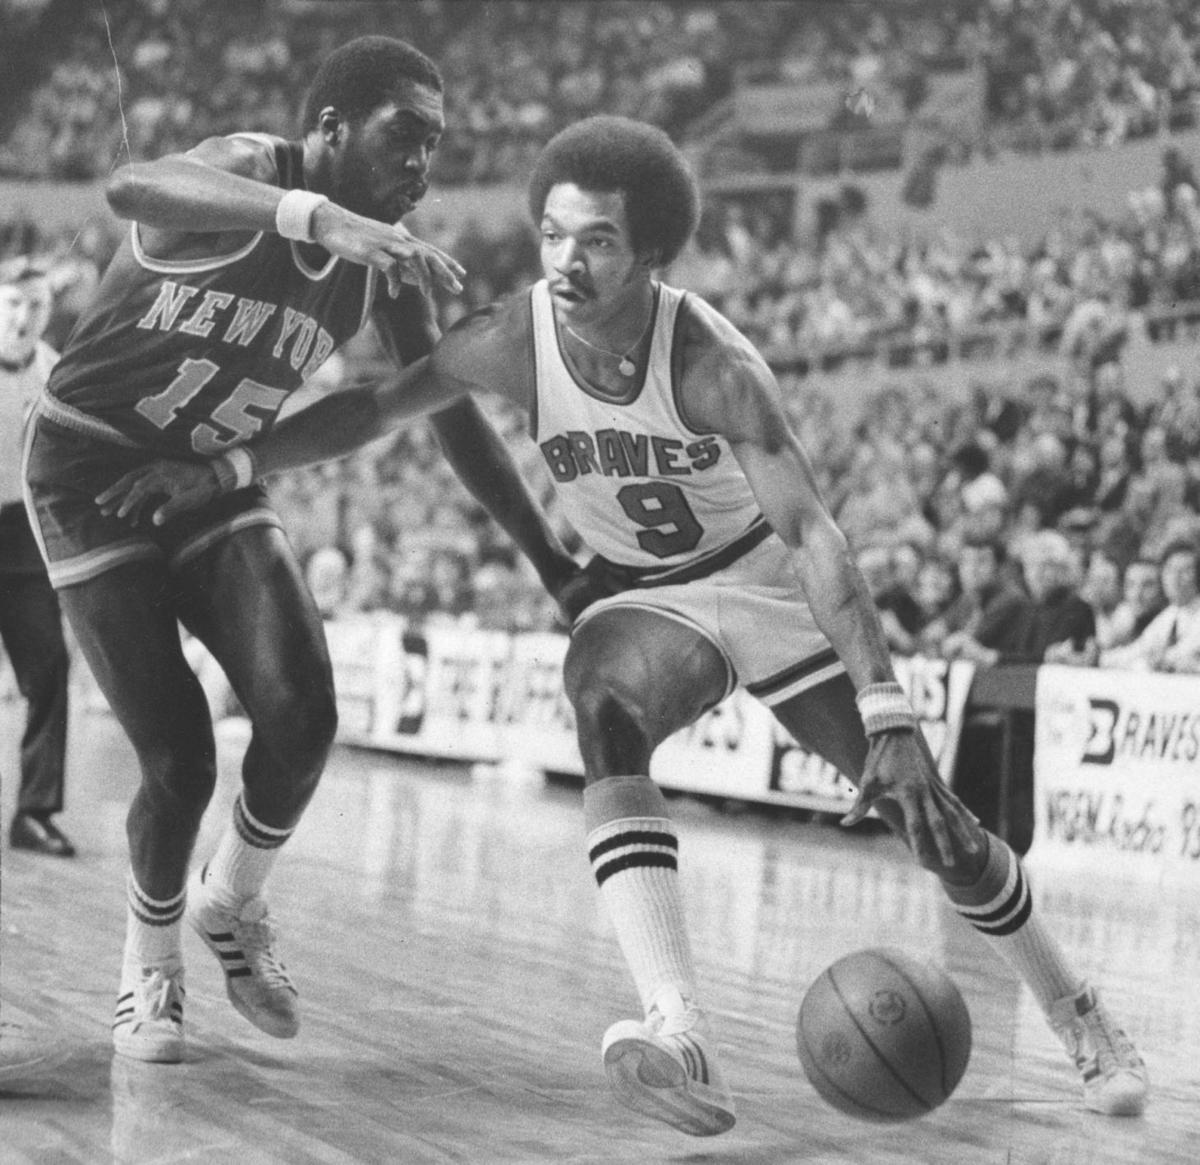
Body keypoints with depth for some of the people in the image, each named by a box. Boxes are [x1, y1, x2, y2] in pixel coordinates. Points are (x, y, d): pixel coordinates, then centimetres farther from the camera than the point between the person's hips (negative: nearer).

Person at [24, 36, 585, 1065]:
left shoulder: (387, 261, -4)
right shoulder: (253, 171, -23)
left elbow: (453, 417, 8)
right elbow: (133, 188, -48)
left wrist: (557, 565, 5)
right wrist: (318, 218, -62)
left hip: (215, 480, 5)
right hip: (92, 468, -5)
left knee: (302, 716, -16)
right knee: (180, 758, -11)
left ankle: (234, 904, 13)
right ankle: (149, 968, 17)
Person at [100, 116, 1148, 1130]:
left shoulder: (710, 364, -31)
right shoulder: (512, 341, -20)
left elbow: (811, 531, -38)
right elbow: (370, 411, -3)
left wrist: (888, 714, -47)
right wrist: (216, 468, -11)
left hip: (767, 581, -2)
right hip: (644, 598, 2)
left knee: (930, 819, -4)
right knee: (607, 712, -33)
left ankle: (1081, 1020, 23)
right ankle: (682, 1038, -46)